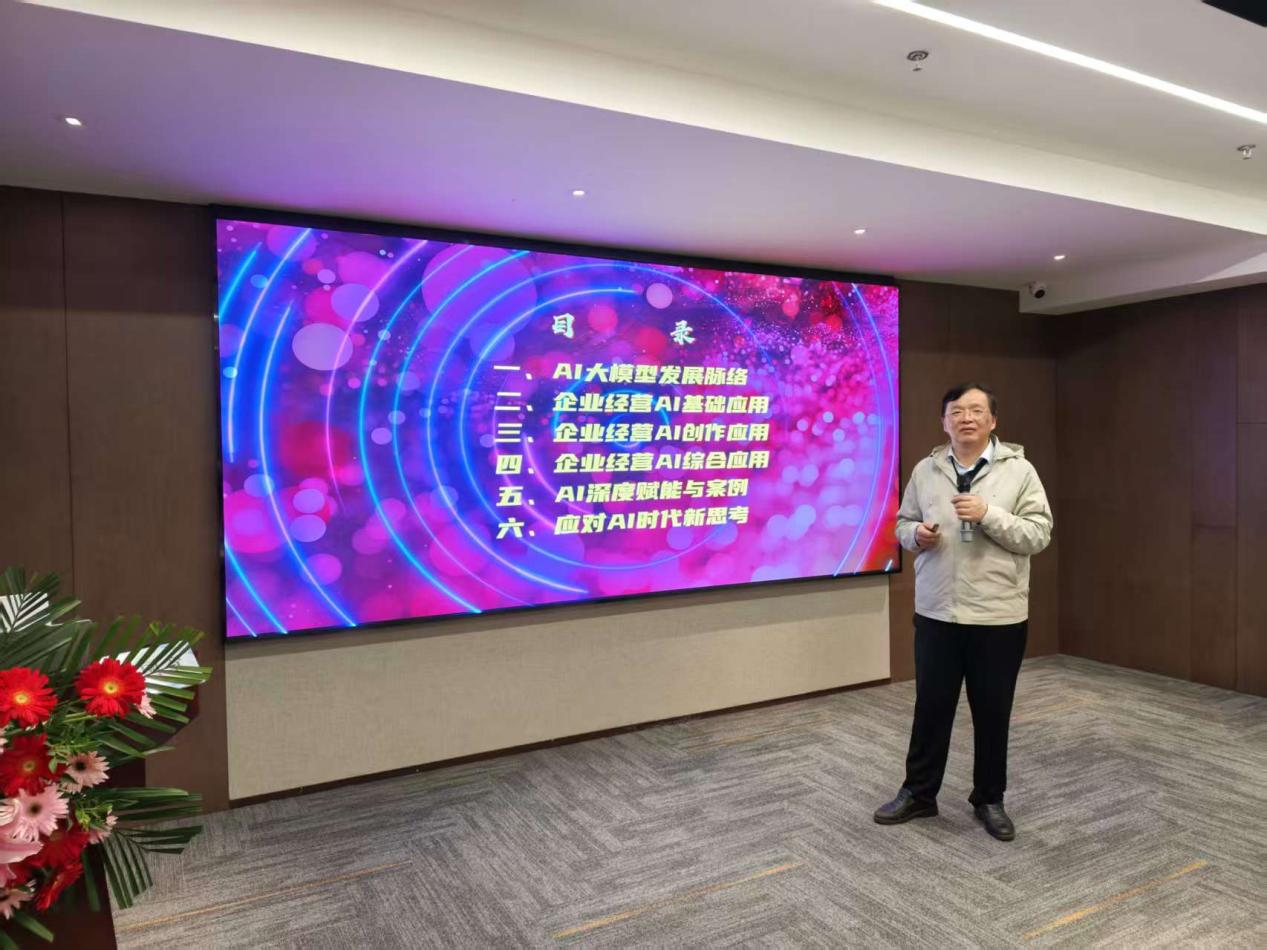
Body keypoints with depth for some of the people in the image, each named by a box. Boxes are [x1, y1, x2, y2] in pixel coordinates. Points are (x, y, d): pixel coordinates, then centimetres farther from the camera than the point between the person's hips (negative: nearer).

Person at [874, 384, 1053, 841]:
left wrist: (988, 514, -22)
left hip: (998, 617, -2)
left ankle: (989, 799, 31)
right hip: (935, 613, 2)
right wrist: (916, 534, -11)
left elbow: (1038, 536, -8)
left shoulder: (1019, 470, -4)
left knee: (992, 713, 12)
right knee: (930, 707, 12)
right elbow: (902, 522, 12)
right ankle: (918, 793, 28)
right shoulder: (925, 470, 4)